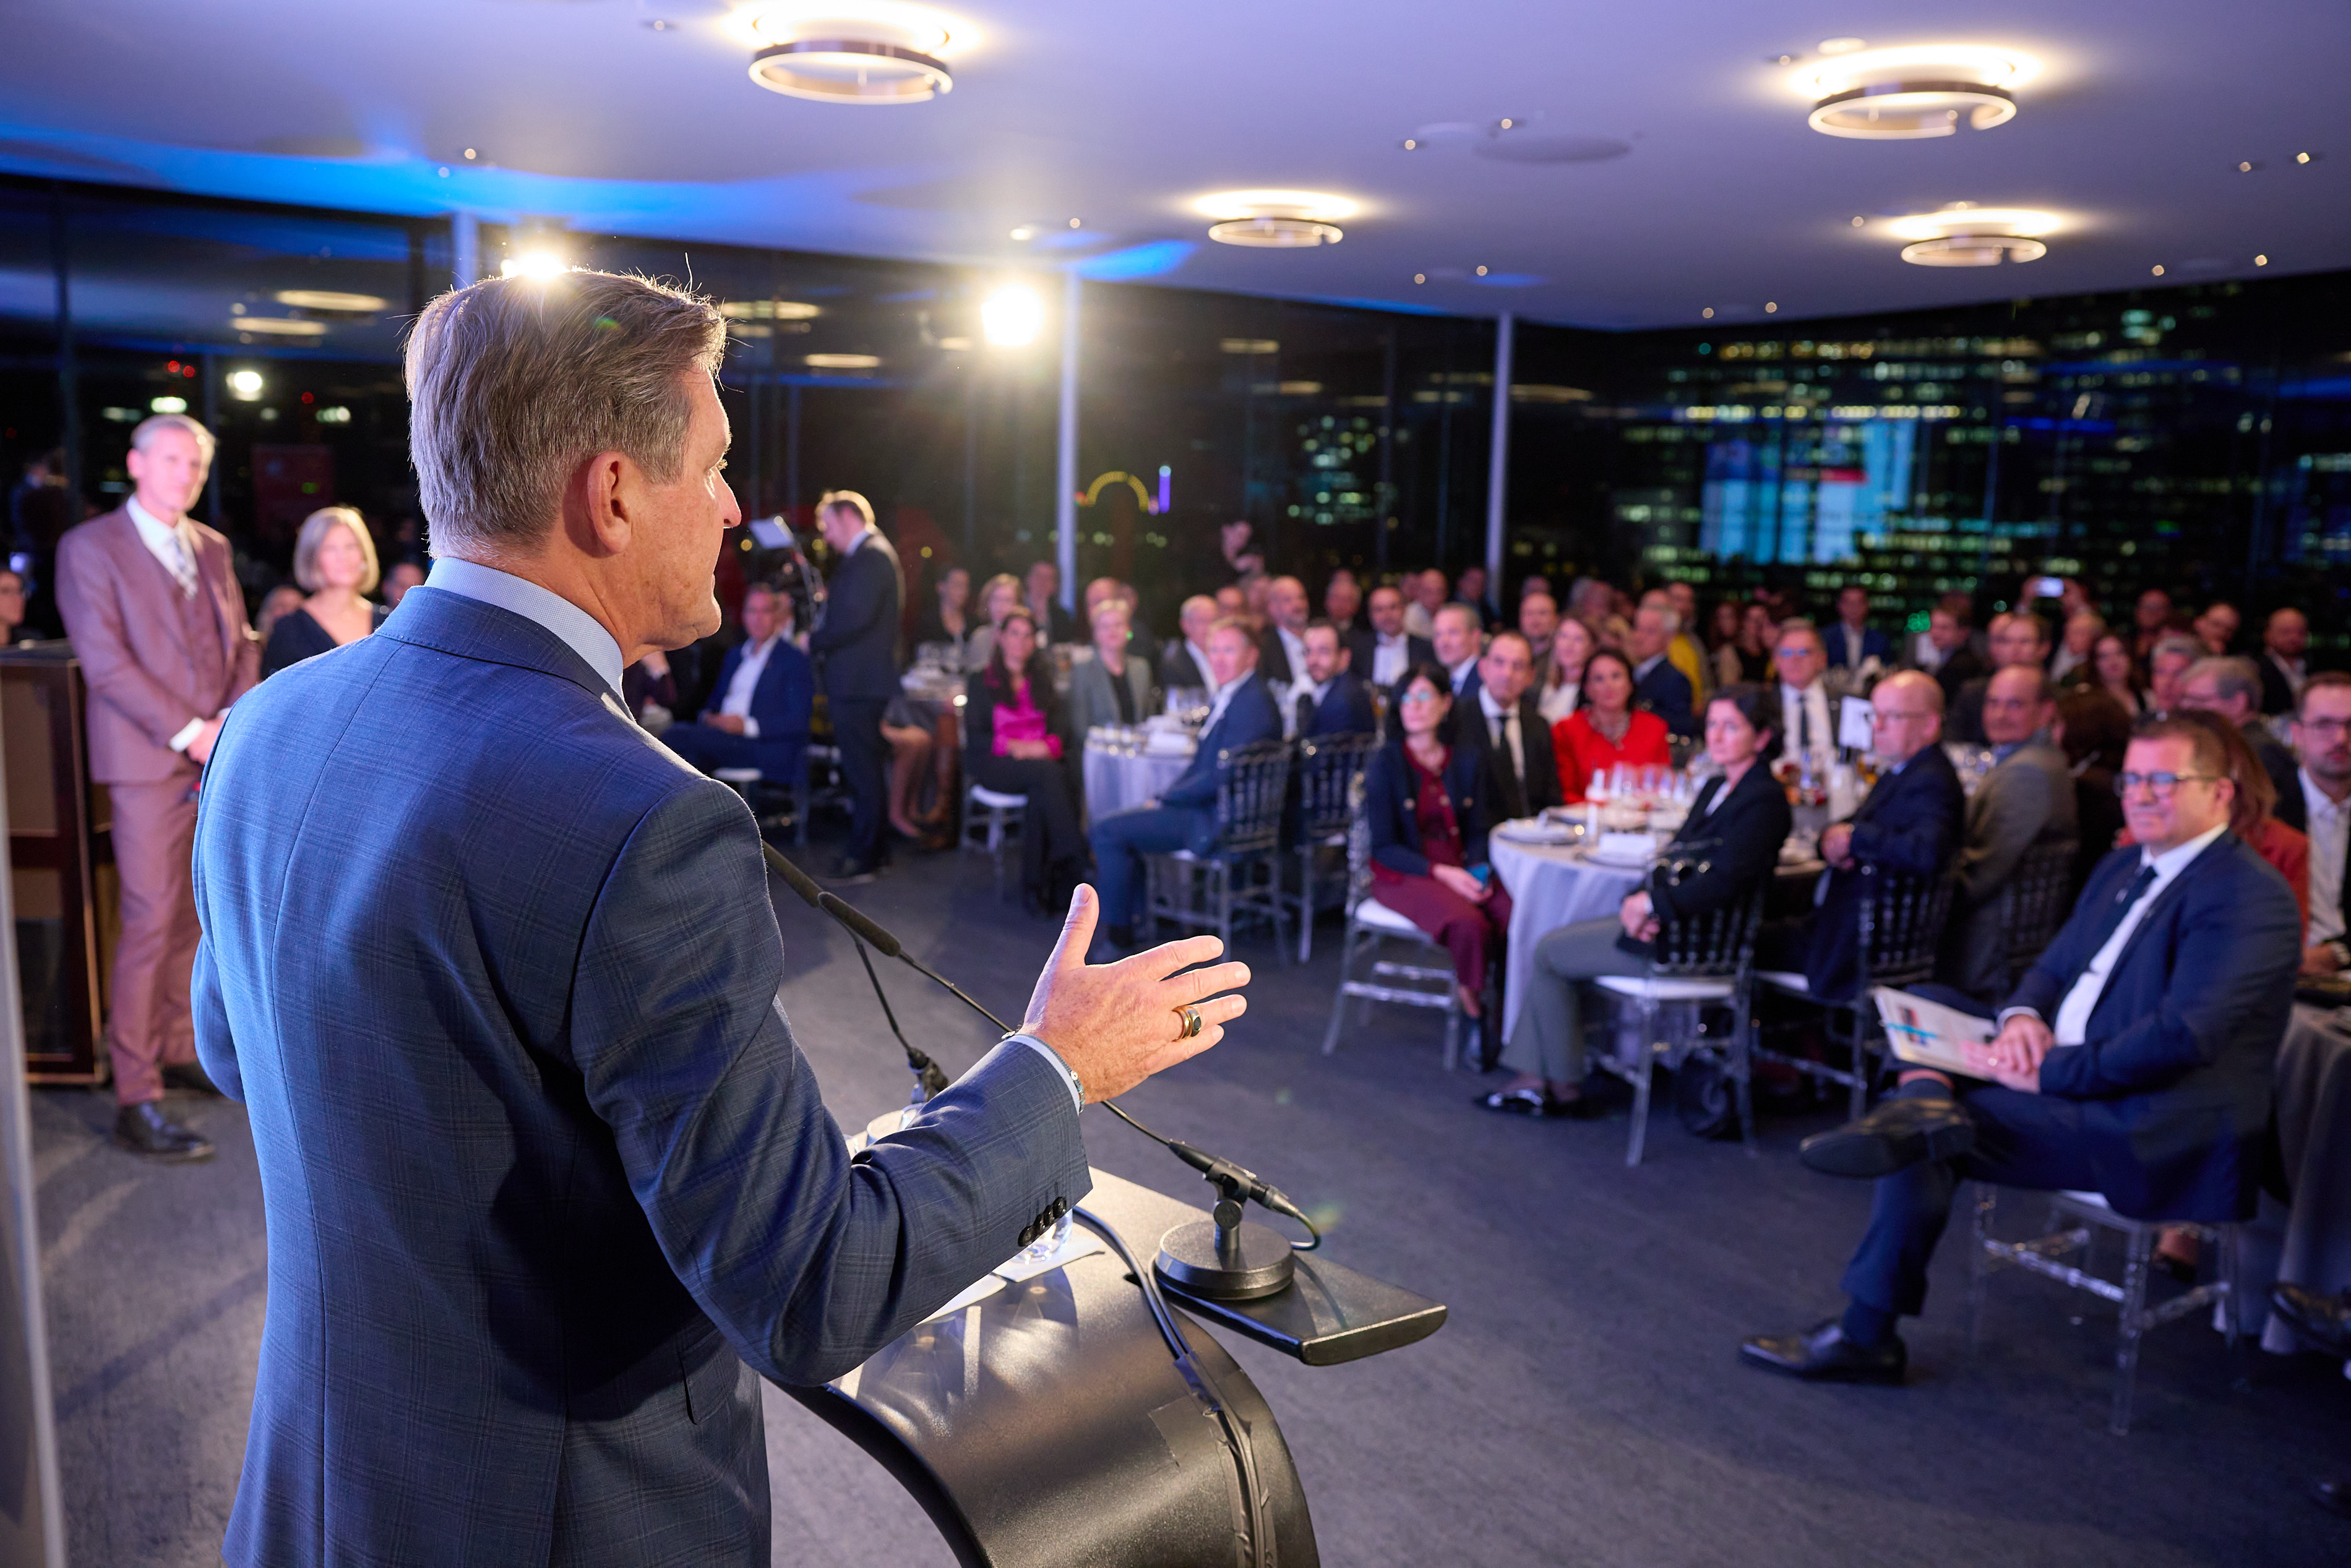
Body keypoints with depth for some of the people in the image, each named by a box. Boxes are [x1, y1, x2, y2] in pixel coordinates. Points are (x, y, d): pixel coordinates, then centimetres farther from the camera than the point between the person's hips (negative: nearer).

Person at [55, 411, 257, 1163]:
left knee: (196, 914, 10)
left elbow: (241, 644, 15)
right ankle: (135, 1099, -2)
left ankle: (178, 1051, 22)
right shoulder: (89, 548, -3)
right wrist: (188, 731, -15)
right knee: (153, 920, -7)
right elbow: (106, 662, -11)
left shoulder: (213, 549, 16)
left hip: (219, 756, 6)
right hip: (149, 761, -6)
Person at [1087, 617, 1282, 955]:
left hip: (1216, 822, -11)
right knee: (1116, 823, 21)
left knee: (1106, 830, -10)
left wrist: (1165, 800, -13)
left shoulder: (1253, 703, -20)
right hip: (1205, 806, 11)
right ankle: (1134, 911, 21)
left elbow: (1221, 778, -24)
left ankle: (1116, 930, 2)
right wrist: (1167, 797, 3)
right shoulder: (1228, 696, 12)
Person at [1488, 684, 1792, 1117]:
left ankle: (1566, 1089, 8)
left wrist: (1651, 903, -19)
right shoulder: (1716, 788, 15)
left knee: (1550, 952, -5)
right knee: (1551, 946, 6)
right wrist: (1638, 900, -6)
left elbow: (1726, 883, -26)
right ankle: (1534, 1080, 7)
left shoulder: (1764, 800, -15)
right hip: (1663, 920, 10)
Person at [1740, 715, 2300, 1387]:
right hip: (2071, 1087, 9)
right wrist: (2021, 1017, -4)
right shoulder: (2122, 867, 17)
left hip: (2159, 1132, -9)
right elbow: (2051, 970, 20)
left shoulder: (2250, 896, -12)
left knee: (1930, 1133, -21)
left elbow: (2181, 1037, -22)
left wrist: (2046, 1072, -22)